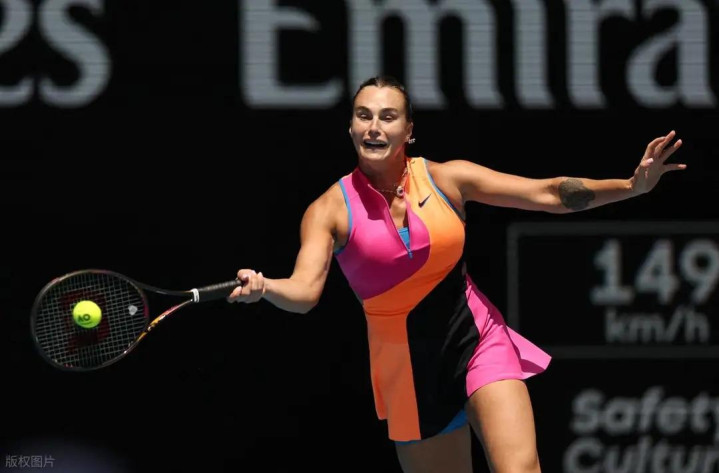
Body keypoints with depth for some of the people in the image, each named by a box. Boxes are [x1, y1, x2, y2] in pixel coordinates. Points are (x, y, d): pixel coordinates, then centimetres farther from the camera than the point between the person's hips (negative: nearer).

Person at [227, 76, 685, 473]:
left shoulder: (448, 178, -4)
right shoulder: (330, 211, -7)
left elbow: (550, 194, -4)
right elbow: (304, 291, -19)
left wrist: (632, 186, -17)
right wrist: (263, 287, -43)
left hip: (479, 340, 0)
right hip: (408, 364, 0)